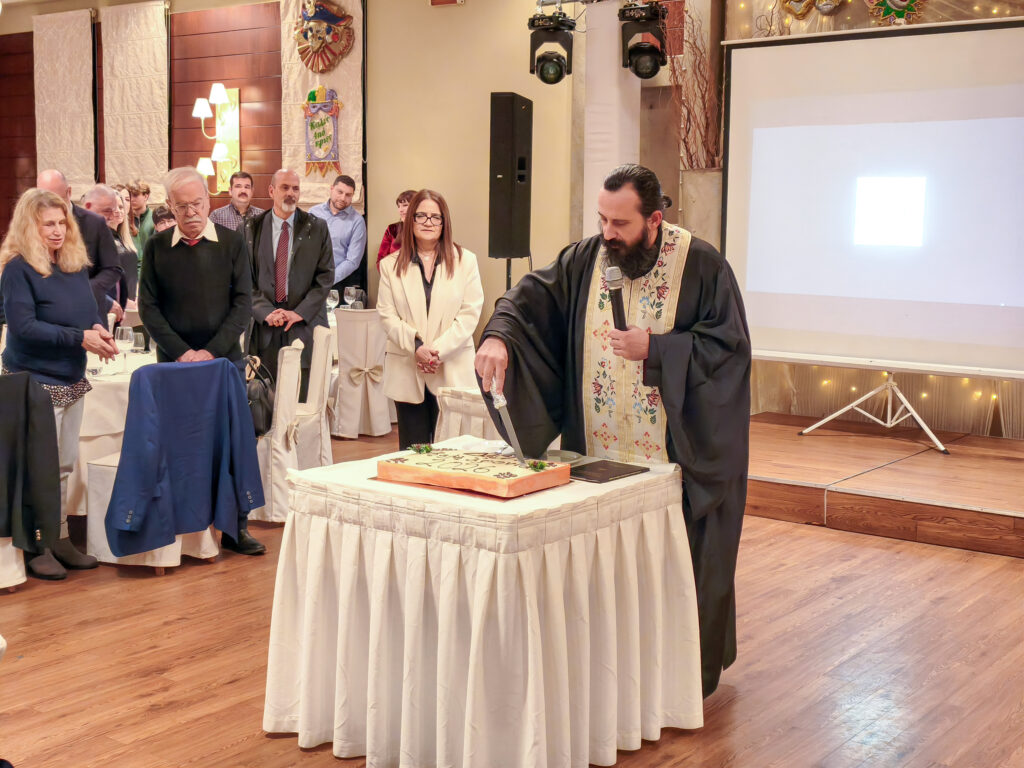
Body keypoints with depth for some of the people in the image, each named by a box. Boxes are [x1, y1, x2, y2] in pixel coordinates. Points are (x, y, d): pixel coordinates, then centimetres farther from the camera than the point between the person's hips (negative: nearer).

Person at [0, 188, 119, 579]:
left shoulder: (76, 264, 8)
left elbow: (89, 311, 14)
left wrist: (98, 330, -10)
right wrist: (80, 338, -23)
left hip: (72, 379, 7)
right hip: (35, 381, -7)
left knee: (64, 465, 13)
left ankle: (60, 539, 22)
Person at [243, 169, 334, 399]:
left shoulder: (317, 228, 7)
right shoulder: (251, 229, 8)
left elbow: (325, 276, 2)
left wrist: (300, 312, -8)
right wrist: (265, 312, -10)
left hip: (305, 326, 0)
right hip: (264, 324, 1)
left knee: (305, 398, -2)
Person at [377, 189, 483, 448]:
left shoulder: (465, 261, 6)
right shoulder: (391, 265, 10)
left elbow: (470, 313, -1)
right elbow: (387, 314, 2)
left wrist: (439, 350, -12)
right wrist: (416, 345, -14)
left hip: (452, 372, -1)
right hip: (407, 374, 1)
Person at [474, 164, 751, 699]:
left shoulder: (701, 266, -8)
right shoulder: (585, 260, 3)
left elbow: (731, 345, -10)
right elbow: (530, 299, -1)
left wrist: (655, 349, -19)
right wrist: (499, 334, -22)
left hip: (677, 453, -3)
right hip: (598, 450, 4)